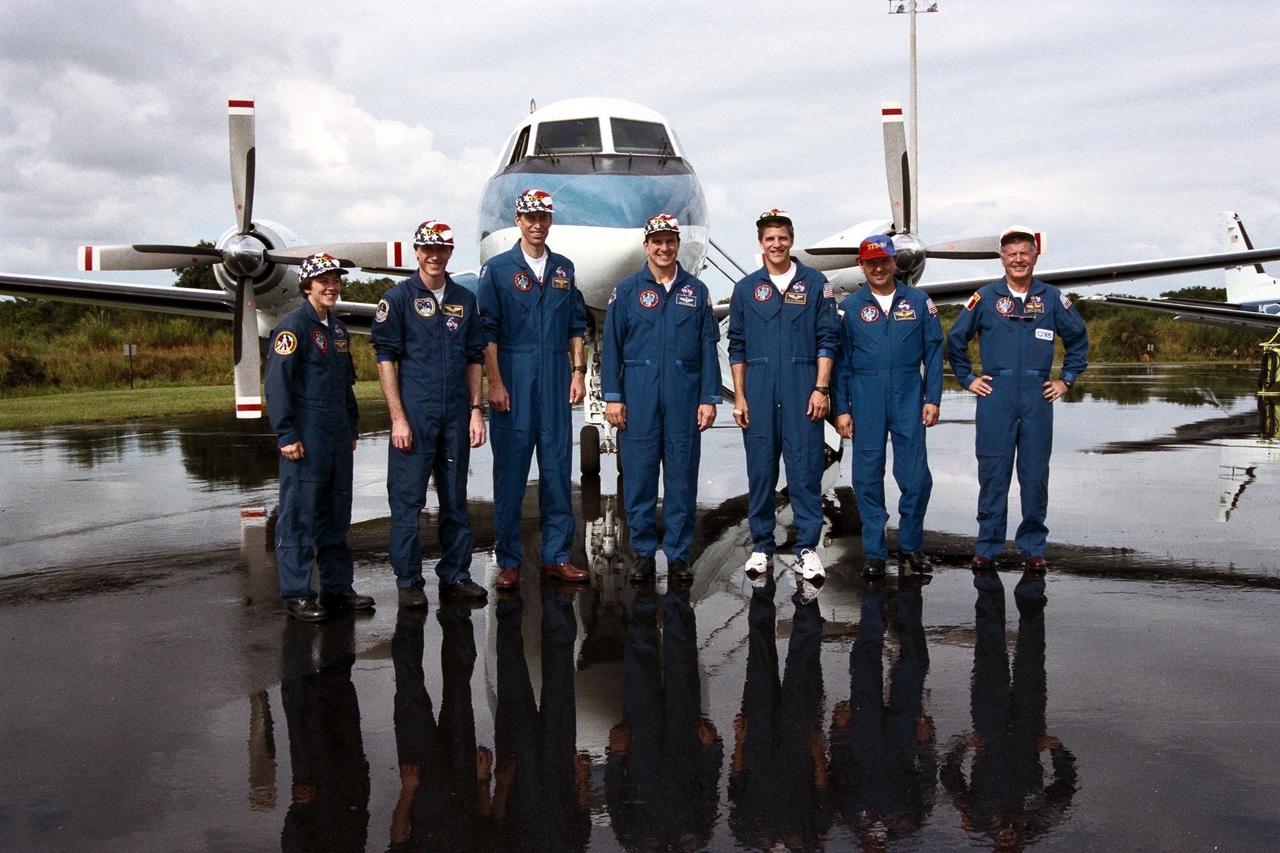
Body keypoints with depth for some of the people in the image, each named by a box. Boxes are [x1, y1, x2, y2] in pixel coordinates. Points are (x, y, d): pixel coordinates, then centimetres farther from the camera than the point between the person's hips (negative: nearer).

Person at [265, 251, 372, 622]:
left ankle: (337, 587, 20)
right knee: (299, 516, -3)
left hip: (338, 437, 8)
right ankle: (296, 594, 4)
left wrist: (352, 429, 19)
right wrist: (286, 435, -17)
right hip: (306, 438, -8)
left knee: (336, 515, 12)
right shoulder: (293, 326, -8)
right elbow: (276, 382, -14)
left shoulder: (338, 330, 17)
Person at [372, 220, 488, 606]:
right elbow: (386, 358, -4)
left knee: (455, 498, 10)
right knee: (407, 500, -1)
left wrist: (476, 410, 7)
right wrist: (398, 417, -10)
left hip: (456, 415, 4)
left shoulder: (464, 300, 12)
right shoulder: (398, 298, -1)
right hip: (414, 415, -4)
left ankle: (456, 574, 20)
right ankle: (409, 581, 7)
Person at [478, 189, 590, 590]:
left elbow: (576, 326, 15)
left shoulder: (564, 269, 13)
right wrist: (494, 383, -11)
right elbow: (488, 331, -4)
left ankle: (557, 556, 15)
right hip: (514, 379, -4)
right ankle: (508, 561, 8)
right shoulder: (498, 269, 1)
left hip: (556, 380, 4)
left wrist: (578, 371, 5)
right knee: (510, 470, 0)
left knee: (557, 466, 6)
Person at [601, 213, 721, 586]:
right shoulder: (627, 290, 6)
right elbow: (612, 346, 4)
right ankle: (643, 552, 12)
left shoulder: (696, 291, 9)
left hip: (684, 397, 1)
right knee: (639, 475, 2)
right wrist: (612, 396, -3)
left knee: (682, 477, 4)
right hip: (639, 397, -1)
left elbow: (708, 347, 8)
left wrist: (709, 398, 1)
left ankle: (678, 554, 12)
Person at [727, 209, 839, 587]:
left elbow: (827, 340, 3)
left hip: (802, 389, -2)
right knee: (760, 470, 5)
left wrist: (821, 389, -5)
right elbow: (737, 347, 11)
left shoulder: (815, 284, 6)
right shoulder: (746, 288, 11)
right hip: (759, 390, 2)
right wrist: (739, 397, 4)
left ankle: (807, 548, 5)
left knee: (805, 468, -2)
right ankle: (761, 548, 14)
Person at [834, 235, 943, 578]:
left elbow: (933, 352, 6)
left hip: (908, 398, 0)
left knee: (916, 477, -1)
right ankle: (874, 552, 12)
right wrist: (842, 409, 1)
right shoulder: (850, 307, 6)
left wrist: (932, 399, -1)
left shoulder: (919, 302, 6)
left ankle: (910, 547, 15)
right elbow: (841, 361, 6)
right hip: (866, 400, 0)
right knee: (868, 478, 3)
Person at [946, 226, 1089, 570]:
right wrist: (967, 378, 10)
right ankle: (987, 547, 7)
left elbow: (1078, 340, 20)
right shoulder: (984, 298, 5)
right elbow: (955, 340, 14)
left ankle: (1033, 547, 15)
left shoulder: (1052, 298, 8)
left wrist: (1066, 380, 14)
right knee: (993, 474, 0)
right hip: (995, 397, -1)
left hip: (1038, 398, 1)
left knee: (1035, 474, 4)